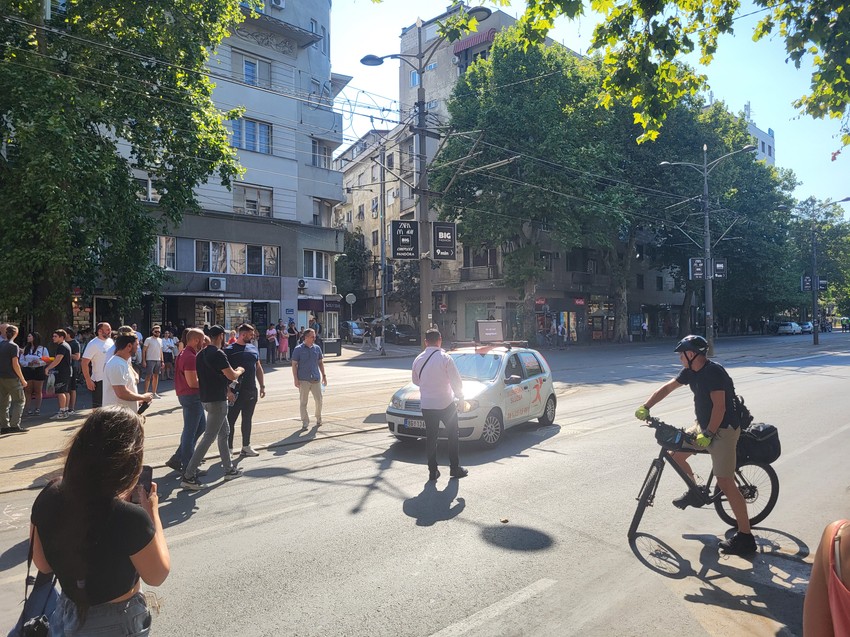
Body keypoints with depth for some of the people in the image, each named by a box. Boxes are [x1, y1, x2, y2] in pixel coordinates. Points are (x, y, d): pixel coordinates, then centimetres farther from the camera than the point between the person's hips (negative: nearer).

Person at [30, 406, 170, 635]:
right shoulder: (130, 518, -34)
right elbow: (157, 576, -16)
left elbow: (42, 564, 1)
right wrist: (152, 512, -11)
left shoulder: (48, 498, -18)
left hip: (67, 614, 5)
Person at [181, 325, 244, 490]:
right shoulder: (218, 354, -18)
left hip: (206, 398, 10)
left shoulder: (201, 354, 10)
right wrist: (240, 370, 2)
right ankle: (188, 476, -4)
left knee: (224, 433, 19)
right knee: (208, 438, -6)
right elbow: (232, 376, -20)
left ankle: (229, 469, 29)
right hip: (217, 401, -10)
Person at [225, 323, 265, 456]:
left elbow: (258, 368, 16)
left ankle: (246, 446, 27)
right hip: (236, 392, -6)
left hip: (251, 391, 6)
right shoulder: (229, 350, -9)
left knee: (247, 419, 15)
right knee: (230, 420, 2)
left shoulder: (253, 349, 10)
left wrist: (262, 386, 13)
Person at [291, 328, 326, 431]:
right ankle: (305, 423, 12)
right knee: (303, 402, 3)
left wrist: (324, 375, 12)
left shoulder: (317, 348, 7)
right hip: (303, 380, -3)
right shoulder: (298, 349, -4)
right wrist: (296, 379, -9)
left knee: (319, 400, 7)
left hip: (316, 379, 3)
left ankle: (318, 419, 29)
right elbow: (294, 365, -3)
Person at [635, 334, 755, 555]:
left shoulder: (714, 372, -22)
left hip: (723, 430, -9)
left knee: (725, 483, -9)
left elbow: (719, 406, -26)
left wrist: (708, 434, -28)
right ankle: (694, 492, 32)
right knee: (675, 454, 9)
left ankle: (745, 537, 0)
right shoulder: (691, 371, 4)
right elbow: (668, 387, 9)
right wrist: (645, 407, 2)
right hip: (703, 425, 9)